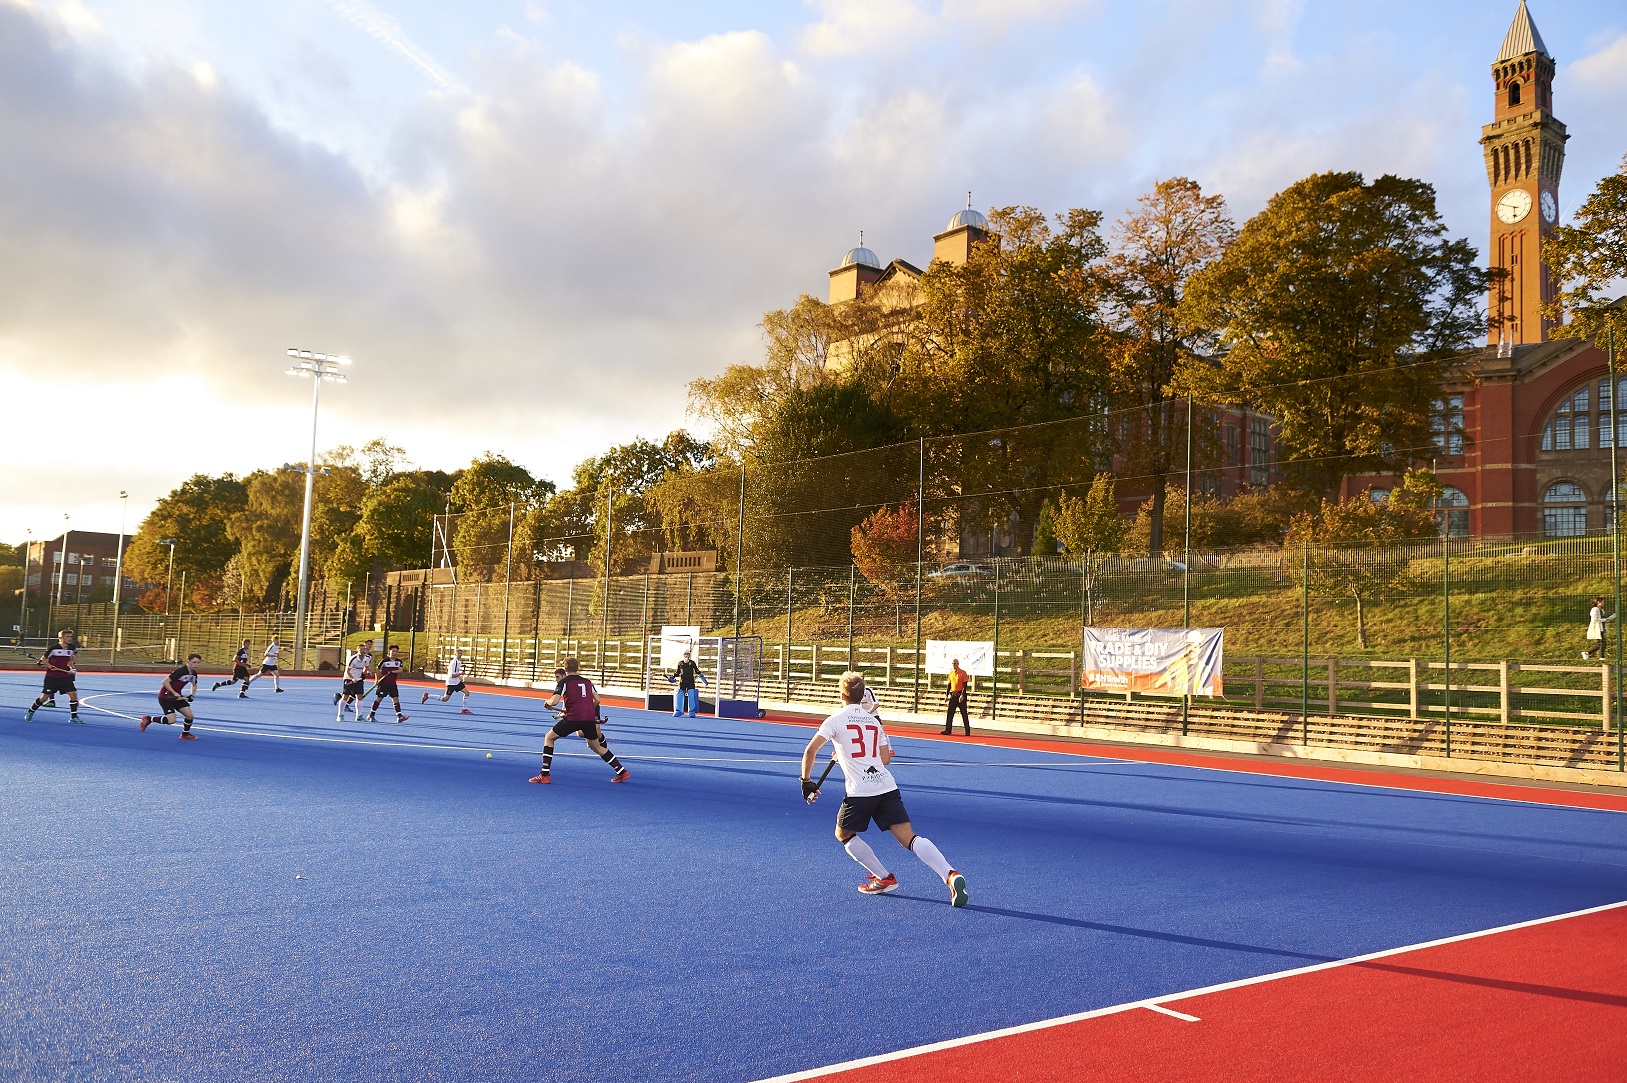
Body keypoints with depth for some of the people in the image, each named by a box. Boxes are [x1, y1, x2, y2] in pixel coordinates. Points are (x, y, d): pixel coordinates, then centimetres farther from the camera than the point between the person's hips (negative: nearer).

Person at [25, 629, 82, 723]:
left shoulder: (71, 649, 5)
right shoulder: (54, 648, -11)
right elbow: (43, 659, -5)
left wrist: (71, 668, 6)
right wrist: (50, 666, -20)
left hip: (65, 676, 4)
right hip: (52, 677, -4)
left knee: (73, 694, -8)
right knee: (45, 697, 0)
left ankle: (74, 716, 2)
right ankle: (30, 712, 24)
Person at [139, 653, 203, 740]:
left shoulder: (194, 674, -1)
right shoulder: (181, 671, -26)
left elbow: (194, 685, 20)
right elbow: (165, 681, -25)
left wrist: (191, 695, 5)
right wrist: (174, 693, -25)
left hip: (177, 696, 7)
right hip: (165, 696, -7)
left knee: (189, 715, -4)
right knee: (171, 720, -15)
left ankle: (185, 734, 19)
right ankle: (148, 719, 7)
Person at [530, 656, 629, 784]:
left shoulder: (564, 682, 2)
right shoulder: (587, 681, 17)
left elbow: (554, 701, -9)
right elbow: (597, 700, 18)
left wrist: (547, 701, 13)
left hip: (573, 718, -5)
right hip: (590, 718, 5)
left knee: (549, 738, 13)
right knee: (596, 747, 23)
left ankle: (545, 775, 5)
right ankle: (622, 772, 22)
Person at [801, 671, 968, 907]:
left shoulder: (836, 720, 3)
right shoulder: (874, 721, 19)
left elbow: (811, 750, -9)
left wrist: (806, 781, 0)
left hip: (860, 791, -5)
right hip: (887, 786, 5)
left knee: (843, 834, 20)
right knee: (910, 837, -2)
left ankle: (884, 879, 15)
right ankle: (950, 875, -23)